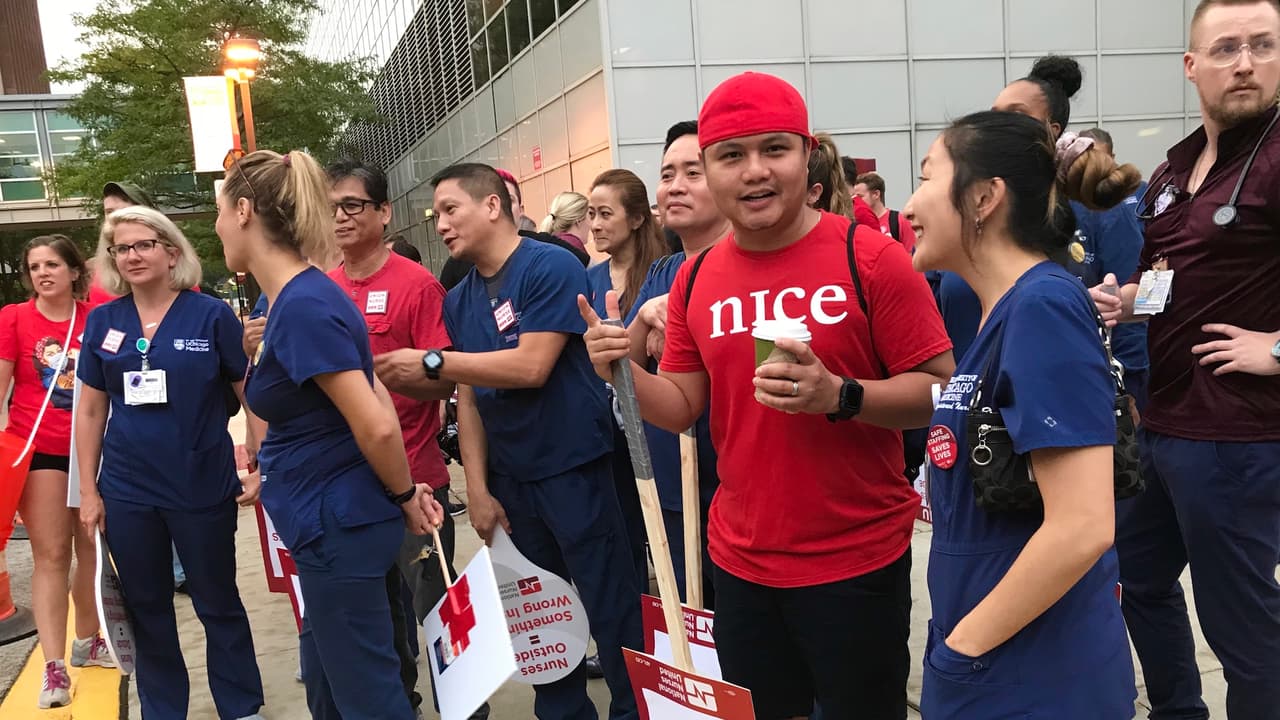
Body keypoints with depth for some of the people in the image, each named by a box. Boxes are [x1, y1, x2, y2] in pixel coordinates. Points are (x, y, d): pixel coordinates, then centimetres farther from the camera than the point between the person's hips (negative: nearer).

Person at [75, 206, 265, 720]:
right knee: (146, 608, 15)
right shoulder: (102, 321, 4)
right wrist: (88, 490, 6)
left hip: (204, 487, -3)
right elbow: (90, 411, 8)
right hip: (127, 492, 4)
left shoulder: (212, 315, -6)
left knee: (218, 604, 9)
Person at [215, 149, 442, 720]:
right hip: (331, 520, 10)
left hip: (339, 524, -10)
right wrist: (403, 491, 10)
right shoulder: (300, 297, 8)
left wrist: (404, 497, -8)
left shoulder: (302, 307, -23)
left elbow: (375, 426, -25)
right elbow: (375, 395, 12)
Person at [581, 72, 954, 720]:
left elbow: (941, 392, -11)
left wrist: (839, 395, -27)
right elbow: (681, 409, 6)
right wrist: (625, 373, -13)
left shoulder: (871, 258, -12)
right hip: (740, 563, 4)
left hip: (858, 562, -4)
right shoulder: (694, 280, 2)